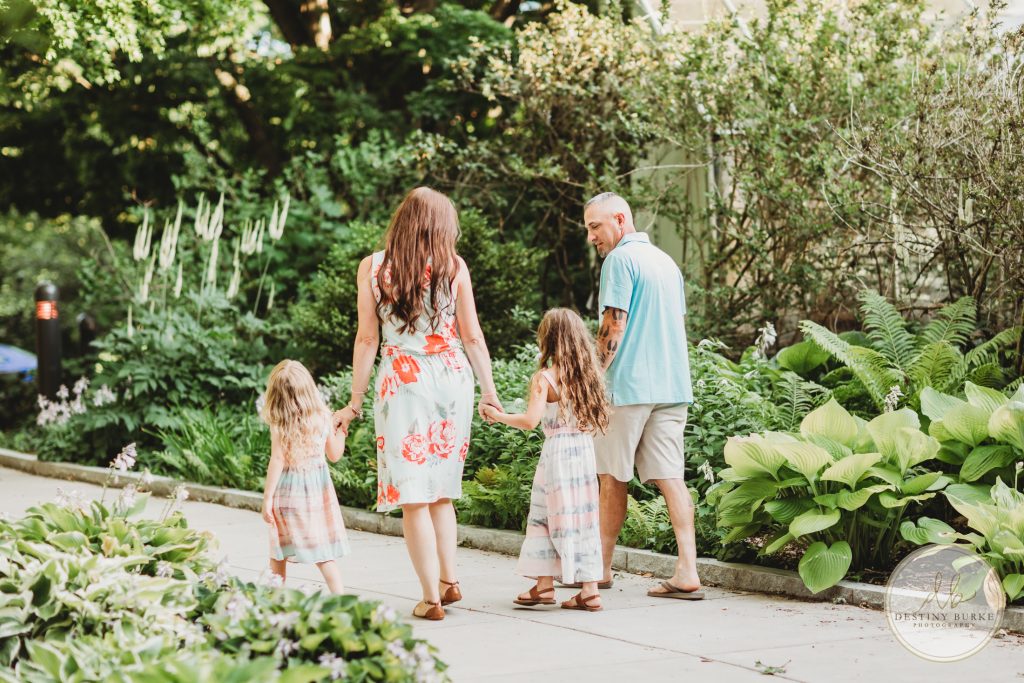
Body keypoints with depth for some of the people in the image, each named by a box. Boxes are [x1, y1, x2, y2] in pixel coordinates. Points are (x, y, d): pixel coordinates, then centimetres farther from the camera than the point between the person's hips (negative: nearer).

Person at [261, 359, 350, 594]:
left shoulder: (279, 424, -12)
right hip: (318, 487, 2)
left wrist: (267, 497, -10)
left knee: (279, 553, 12)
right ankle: (340, 595, -2)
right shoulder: (323, 417, -4)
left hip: (287, 490, -2)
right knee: (323, 551, 6)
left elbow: (277, 460, -14)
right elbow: (335, 454, 6)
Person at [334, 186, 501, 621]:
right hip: (452, 380, 2)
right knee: (442, 490, 18)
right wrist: (490, 391, 12)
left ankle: (431, 596, -1)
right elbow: (472, 337, 2)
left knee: (413, 495, 1)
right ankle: (449, 579, 14)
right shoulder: (453, 267, 1)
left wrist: (355, 403, 4)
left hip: (402, 383, -2)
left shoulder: (372, 267, -2)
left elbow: (367, 339, -2)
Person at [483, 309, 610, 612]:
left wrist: (499, 416, -5)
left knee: (546, 516, 7)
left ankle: (545, 583, 9)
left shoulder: (545, 378, -10)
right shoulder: (589, 375, 7)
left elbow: (530, 420, -18)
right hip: (585, 450, 5)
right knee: (582, 519, 7)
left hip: (557, 450, -5)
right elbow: (597, 421, 10)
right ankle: (590, 588, 5)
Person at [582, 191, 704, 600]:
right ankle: (687, 572, -8)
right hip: (672, 385, 7)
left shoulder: (621, 259, -8)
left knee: (612, 478, 5)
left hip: (627, 384, -7)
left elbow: (613, 326, -13)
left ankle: (601, 568, 15)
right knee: (670, 477, 1)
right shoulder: (667, 262, 17)